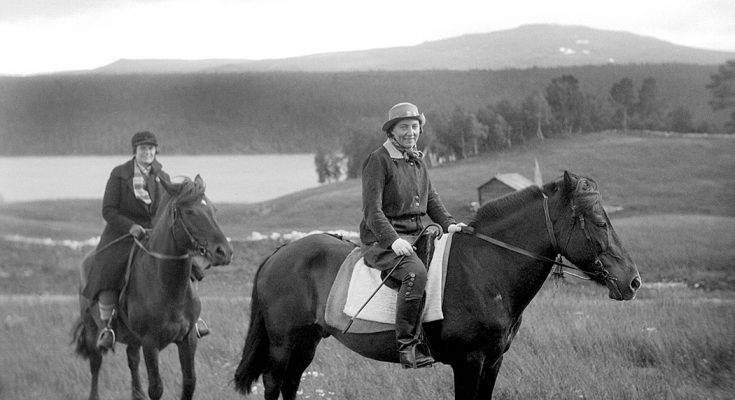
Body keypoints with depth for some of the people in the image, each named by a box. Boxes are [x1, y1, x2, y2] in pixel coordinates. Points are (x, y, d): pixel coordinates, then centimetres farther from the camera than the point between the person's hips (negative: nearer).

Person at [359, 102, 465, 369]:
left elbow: (431, 199, 21)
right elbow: (372, 210, -15)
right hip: (381, 240, -8)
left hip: (415, 235, 8)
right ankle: (407, 344, -31)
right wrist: (393, 239, -27)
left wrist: (448, 223, 2)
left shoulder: (417, 160, 18)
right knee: (416, 272, -34)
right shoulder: (378, 161, -7)